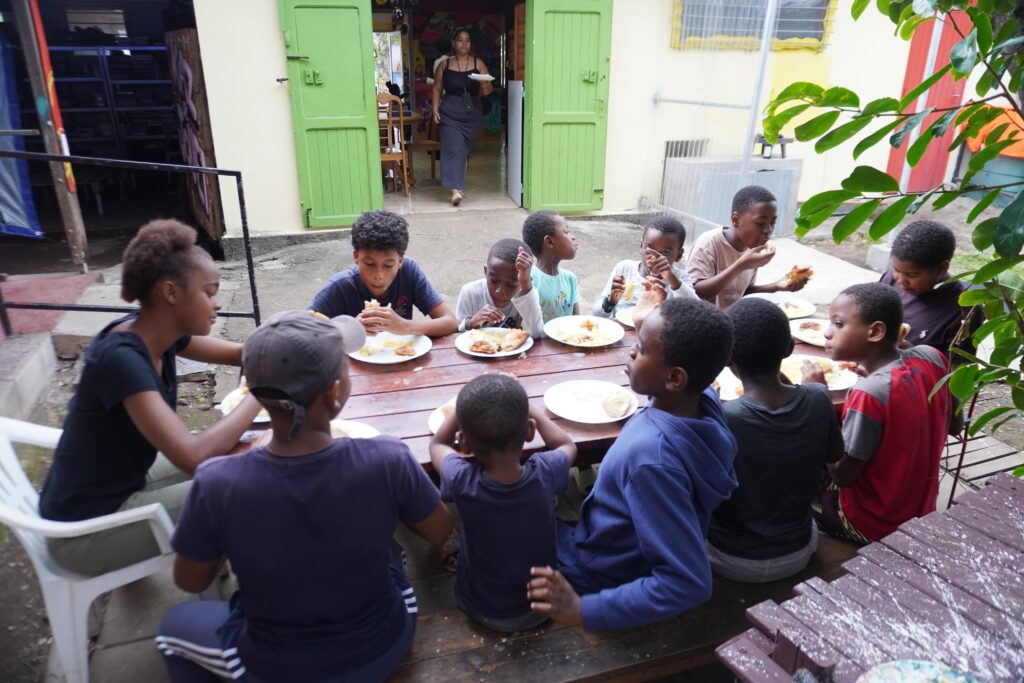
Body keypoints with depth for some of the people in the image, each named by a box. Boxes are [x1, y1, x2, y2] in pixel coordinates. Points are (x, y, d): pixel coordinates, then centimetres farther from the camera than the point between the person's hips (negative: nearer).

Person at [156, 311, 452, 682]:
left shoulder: (216, 483, -29)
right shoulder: (387, 460, -29)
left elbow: (189, 581, -9)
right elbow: (440, 532, -8)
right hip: (384, 648, 1)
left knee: (175, 622, 30)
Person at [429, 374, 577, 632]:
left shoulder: (462, 482, -30)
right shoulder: (544, 473, -28)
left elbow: (437, 444, -4)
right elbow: (567, 445, -1)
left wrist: (467, 407, -2)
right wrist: (530, 409, 6)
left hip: (482, 610, 0)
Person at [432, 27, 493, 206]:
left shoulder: (479, 64, 3)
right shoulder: (444, 65, 4)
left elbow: (487, 91, -1)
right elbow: (437, 89, 8)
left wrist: (486, 87, -24)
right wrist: (435, 109, -3)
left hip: (472, 114, 2)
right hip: (450, 114, -1)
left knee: (465, 150, 11)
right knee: (454, 149, -13)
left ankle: (458, 185, 26)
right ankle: (456, 189, -18)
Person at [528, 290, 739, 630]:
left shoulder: (653, 458, -42)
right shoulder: (704, 401, -18)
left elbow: (689, 583, -37)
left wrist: (584, 610, -33)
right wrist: (646, 322, 10)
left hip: (595, 577, -7)